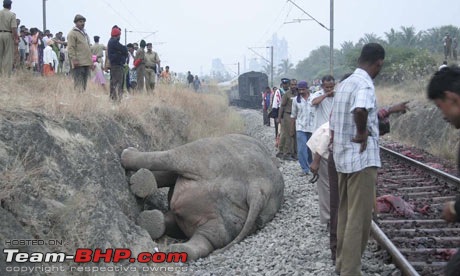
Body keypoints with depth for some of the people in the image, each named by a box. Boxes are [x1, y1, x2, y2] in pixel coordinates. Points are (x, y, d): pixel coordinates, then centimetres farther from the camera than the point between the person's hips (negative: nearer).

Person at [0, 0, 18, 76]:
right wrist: (16, 38, -8)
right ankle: (7, 74, -2)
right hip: (8, 35, -3)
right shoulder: (12, 14, -7)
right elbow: (14, 28, -13)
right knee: (8, 55, 1)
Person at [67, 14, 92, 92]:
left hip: (86, 62, 8)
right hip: (79, 63, -8)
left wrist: (90, 60, 21)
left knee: (84, 83, 10)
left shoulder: (84, 33, 22)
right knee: (79, 84, -10)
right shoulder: (72, 33, -4)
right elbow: (70, 48, -12)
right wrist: (74, 59, -20)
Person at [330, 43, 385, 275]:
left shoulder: (345, 83, 12)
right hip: (362, 158, -9)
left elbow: (335, 120, 18)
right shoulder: (365, 84, -16)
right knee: (359, 218, -3)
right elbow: (360, 110, -37)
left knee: (345, 213, 18)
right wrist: (363, 132, -20)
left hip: (342, 157, 9)